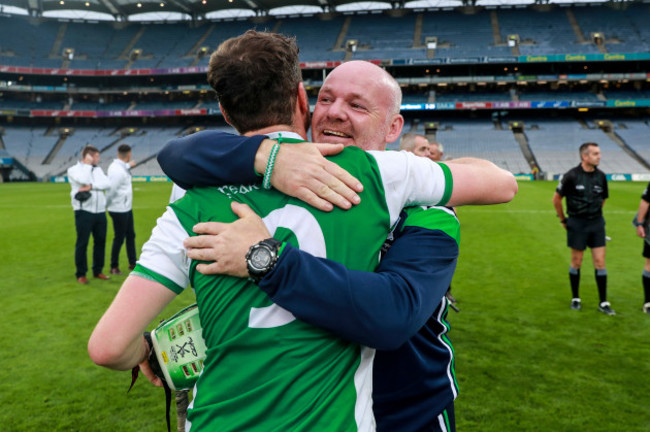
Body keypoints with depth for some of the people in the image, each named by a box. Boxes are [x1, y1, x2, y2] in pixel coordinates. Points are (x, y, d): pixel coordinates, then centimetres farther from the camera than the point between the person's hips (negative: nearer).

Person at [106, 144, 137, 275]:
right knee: (119, 238, 1)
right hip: (119, 210, -10)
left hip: (127, 208, 10)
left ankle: (132, 263, 28)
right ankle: (114, 267, 14)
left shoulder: (120, 166, 7)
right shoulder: (117, 170, -22)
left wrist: (129, 166, 32)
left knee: (130, 235, 17)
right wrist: (105, 206, -12)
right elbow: (111, 190, -22)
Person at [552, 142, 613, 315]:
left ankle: (603, 303, 11)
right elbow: (556, 199, -2)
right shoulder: (571, 176, -10)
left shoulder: (601, 176, 3)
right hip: (577, 224, -3)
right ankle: (575, 299, 21)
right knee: (576, 262, 5)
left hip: (597, 223, 3)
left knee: (600, 262, 2)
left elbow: (603, 199, 18)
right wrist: (563, 220, 4)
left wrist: (594, 215, 15)